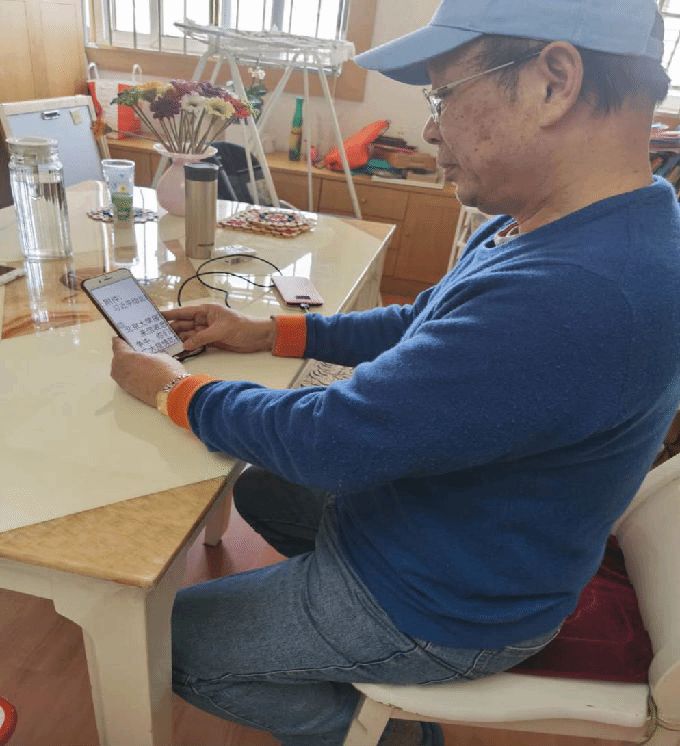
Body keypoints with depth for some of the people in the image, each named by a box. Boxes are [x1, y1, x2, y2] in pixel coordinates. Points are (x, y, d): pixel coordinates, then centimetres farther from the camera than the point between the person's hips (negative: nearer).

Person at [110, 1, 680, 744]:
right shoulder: (543, 225, -4)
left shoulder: (575, 298, -38)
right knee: (259, 488, 26)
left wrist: (172, 388, -13)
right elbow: (421, 325, 7)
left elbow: (326, 441, -31)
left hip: (442, 617, -8)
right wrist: (266, 332, 3)